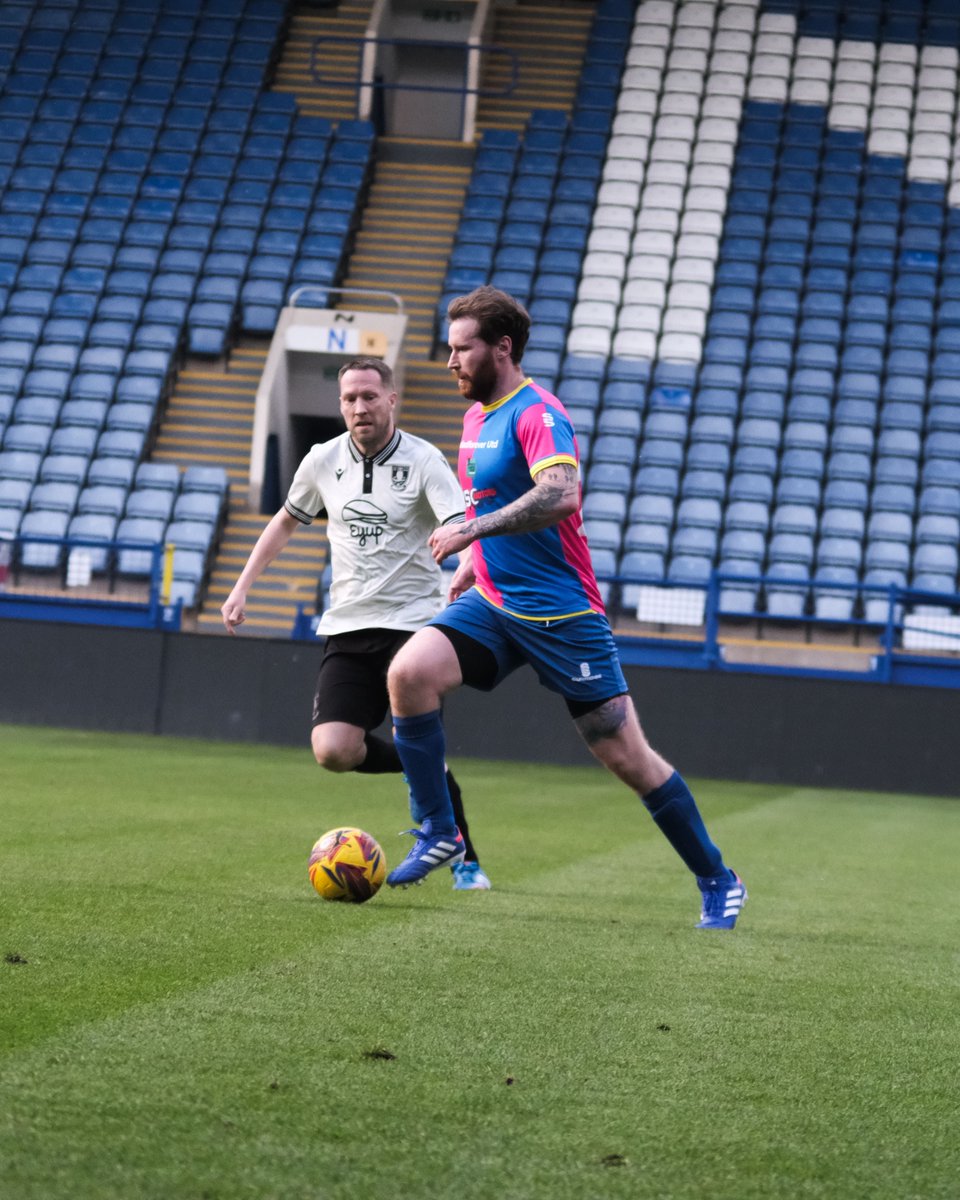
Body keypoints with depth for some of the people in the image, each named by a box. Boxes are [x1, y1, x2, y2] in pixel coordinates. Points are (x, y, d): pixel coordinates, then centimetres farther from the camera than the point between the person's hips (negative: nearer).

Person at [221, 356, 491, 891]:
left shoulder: (423, 461, -10)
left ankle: (464, 857, 6)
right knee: (334, 752, -11)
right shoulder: (323, 461, 5)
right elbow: (286, 522, 22)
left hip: (413, 621, -4)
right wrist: (243, 586, 17)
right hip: (348, 626, 4)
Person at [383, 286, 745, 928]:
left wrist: (470, 530, -31)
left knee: (627, 756, -4)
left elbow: (561, 495, -34)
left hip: (561, 614, -7)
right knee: (409, 672, -18)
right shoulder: (477, 416, 12)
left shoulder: (536, 413, -16)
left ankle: (718, 882, 10)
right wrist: (473, 558, 17)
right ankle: (438, 831, -6)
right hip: (493, 604, 7)